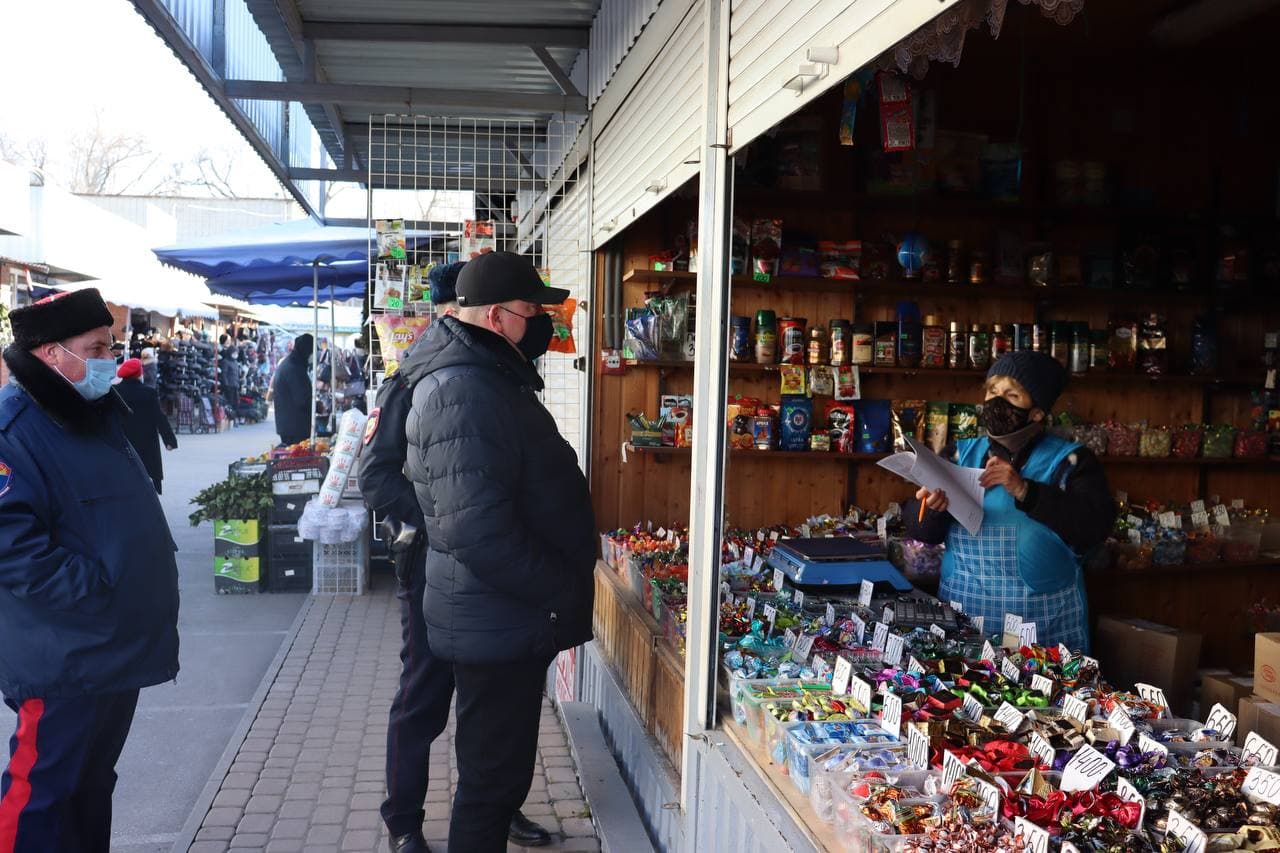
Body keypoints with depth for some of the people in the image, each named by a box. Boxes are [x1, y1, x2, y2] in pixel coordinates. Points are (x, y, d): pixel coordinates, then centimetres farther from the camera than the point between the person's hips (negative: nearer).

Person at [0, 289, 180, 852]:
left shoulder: (96, 415, 12)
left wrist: (150, 593, 14)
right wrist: (96, 589, -22)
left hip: (117, 647, 9)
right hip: (65, 659, -9)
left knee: (92, 784, 20)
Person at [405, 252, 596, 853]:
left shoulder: (491, 376, 11)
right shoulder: (464, 391, -24)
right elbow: (476, 530, -29)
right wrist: (560, 593, -21)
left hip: (511, 617, 10)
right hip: (500, 623, -10)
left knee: (499, 771, 25)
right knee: (494, 778, 5)